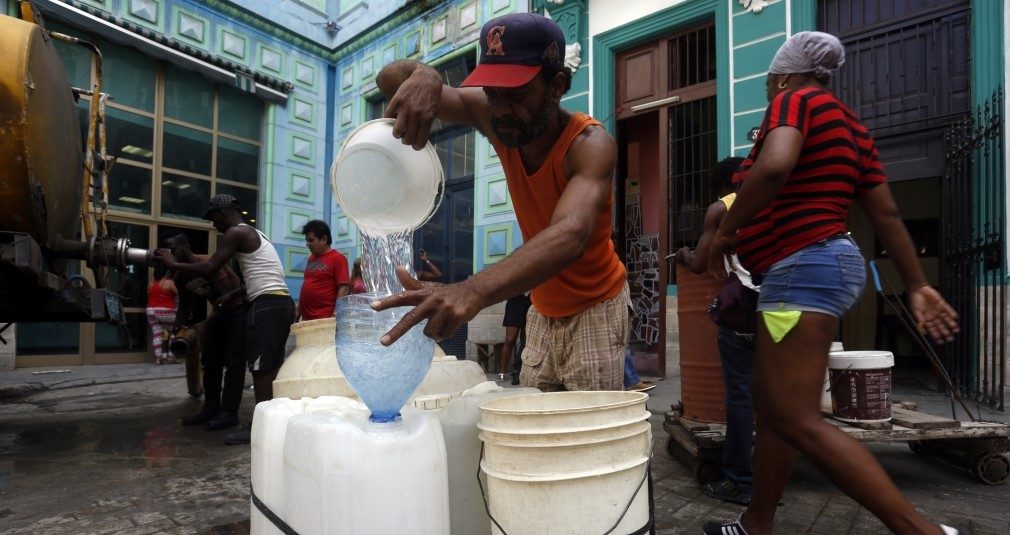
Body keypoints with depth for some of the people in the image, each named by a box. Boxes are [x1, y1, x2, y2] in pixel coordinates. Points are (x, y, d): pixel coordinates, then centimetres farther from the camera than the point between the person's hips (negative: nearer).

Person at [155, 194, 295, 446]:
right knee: (271, 366, 13)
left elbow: (210, 269, -9)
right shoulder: (254, 235, 25)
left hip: (267, 304, -9)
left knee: (261, 367, -5)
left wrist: (174, 264, 3)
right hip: (280, 302, 9)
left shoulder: (236, 232, -4)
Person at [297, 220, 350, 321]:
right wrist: (298, 310, 18)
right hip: (306, 318, 7)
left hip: (324, 319, -7)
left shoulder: (337, 258, -7)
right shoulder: (311, 258, 16)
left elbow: (344, 288, -13)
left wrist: (335, 316, -19)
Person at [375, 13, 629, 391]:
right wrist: (422, 76, -37)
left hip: (596, 307, -4)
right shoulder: (492, 117, -12)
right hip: (543, 309, 5)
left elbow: (571, 234, -47)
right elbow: (388, 81, -11)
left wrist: (473, 291, -64)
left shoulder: (590, 144, -27)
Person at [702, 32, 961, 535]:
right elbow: (887, 214, 18)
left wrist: (726, 231, -14)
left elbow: (774, 168, -27)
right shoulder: (848, 126, 21)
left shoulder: (793, 101, -5)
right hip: (819, 266, 10)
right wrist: (918, 286, 18)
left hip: (802, 269, -10)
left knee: (799, 422, -11)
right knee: (769, 408, 13)